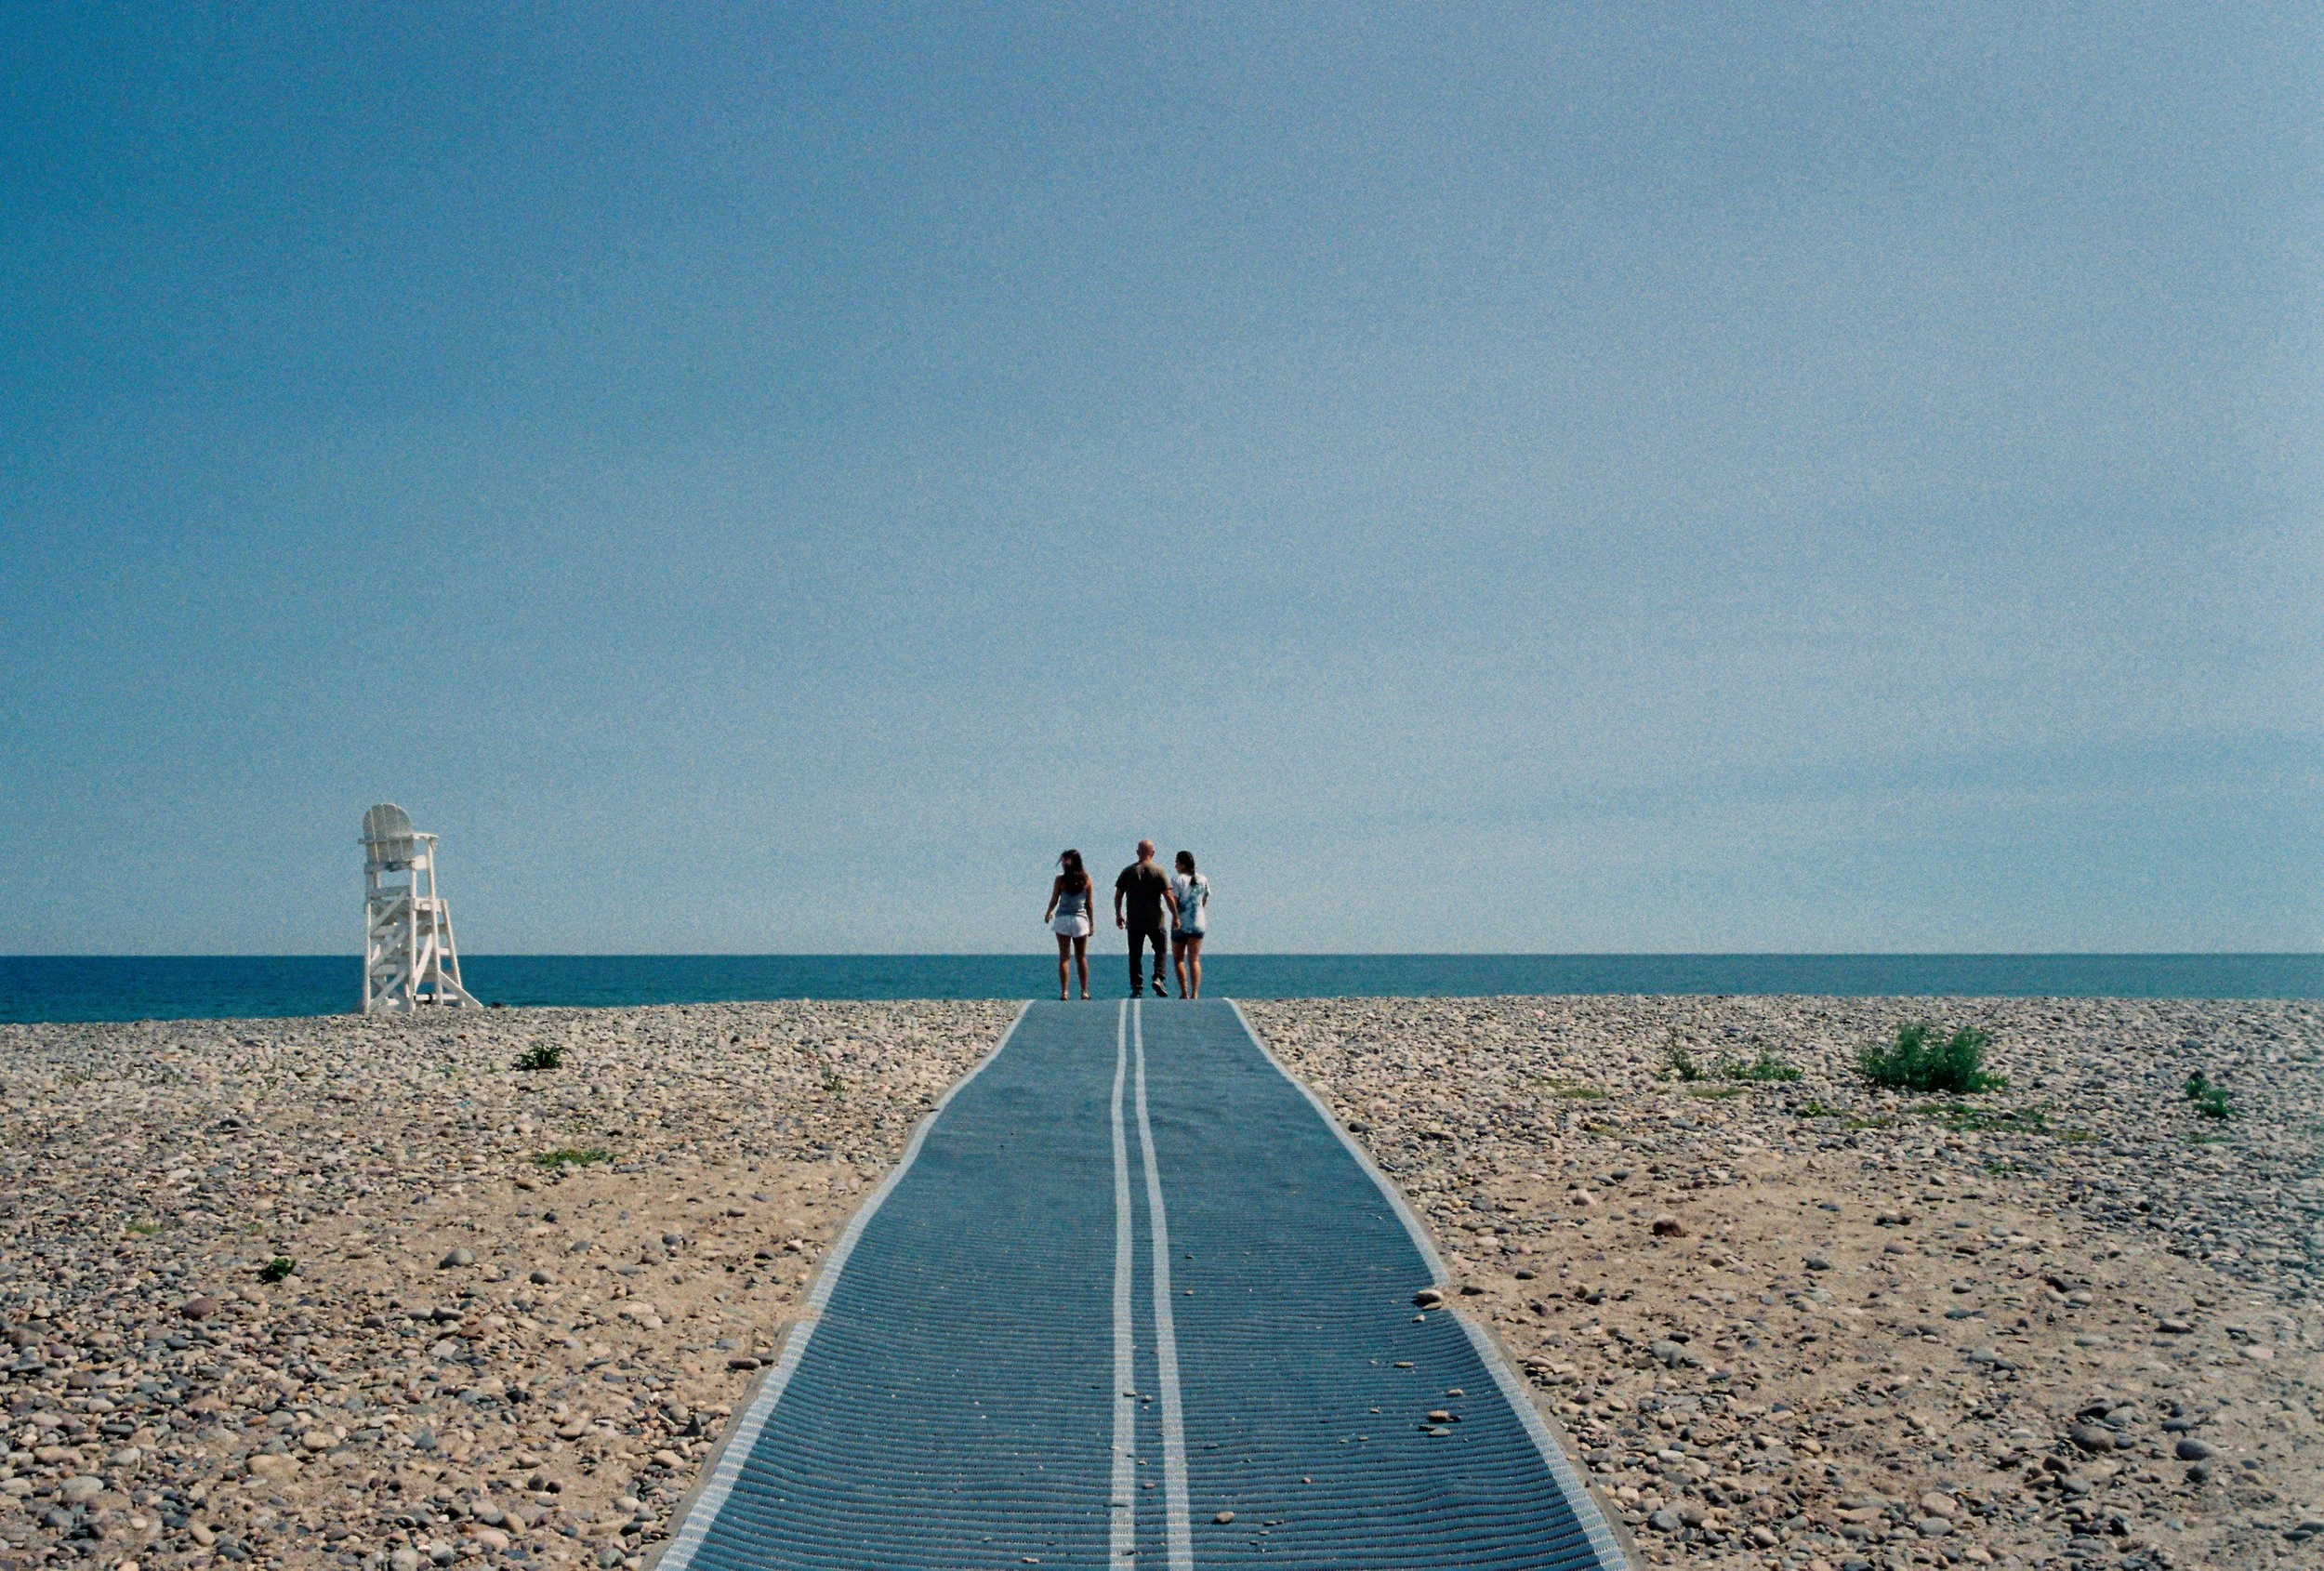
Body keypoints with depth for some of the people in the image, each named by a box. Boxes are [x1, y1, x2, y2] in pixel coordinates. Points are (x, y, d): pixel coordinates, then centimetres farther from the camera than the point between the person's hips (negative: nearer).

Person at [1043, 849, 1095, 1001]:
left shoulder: (1061, 880, -6)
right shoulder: (1086, 880, 0)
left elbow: (1054, 901, -1)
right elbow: (1089, 904, 3)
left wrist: (1048, 914, 18)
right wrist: (1091, 923, 11)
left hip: (1063, 919, -1)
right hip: (1080, 919, 2)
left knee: (1063, 957, 2)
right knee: (1081, 958, 9)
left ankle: (1064, 992, -3)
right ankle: (1084, 992, 8)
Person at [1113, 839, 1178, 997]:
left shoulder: (1128, 871, 2)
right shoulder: (1158, 872, -4)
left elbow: (1118, 894, 3)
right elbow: (1169, 897, -8)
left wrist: (1118, 914, 15)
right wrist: (1175, 916, -1)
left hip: (1134, 921, 1)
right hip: (1155, 920, -1)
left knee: (1134, 954, 7)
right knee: (1161, 949, 13)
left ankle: (1136, 987, 4)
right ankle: (1158, 978, -6)